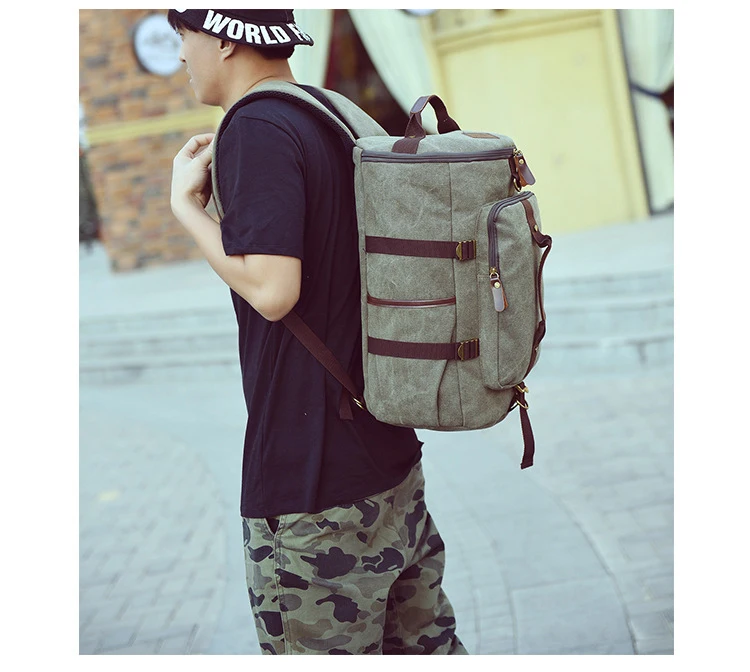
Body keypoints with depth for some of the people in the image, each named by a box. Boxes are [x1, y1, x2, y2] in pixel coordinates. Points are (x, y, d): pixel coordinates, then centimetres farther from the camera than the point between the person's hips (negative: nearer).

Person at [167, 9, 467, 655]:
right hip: (393, 458, 9)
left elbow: (272, 291, -24)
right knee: (427, 644, 18)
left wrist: (187, 203, -12)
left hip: (312, 488, -9)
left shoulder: (258, 130, -16)